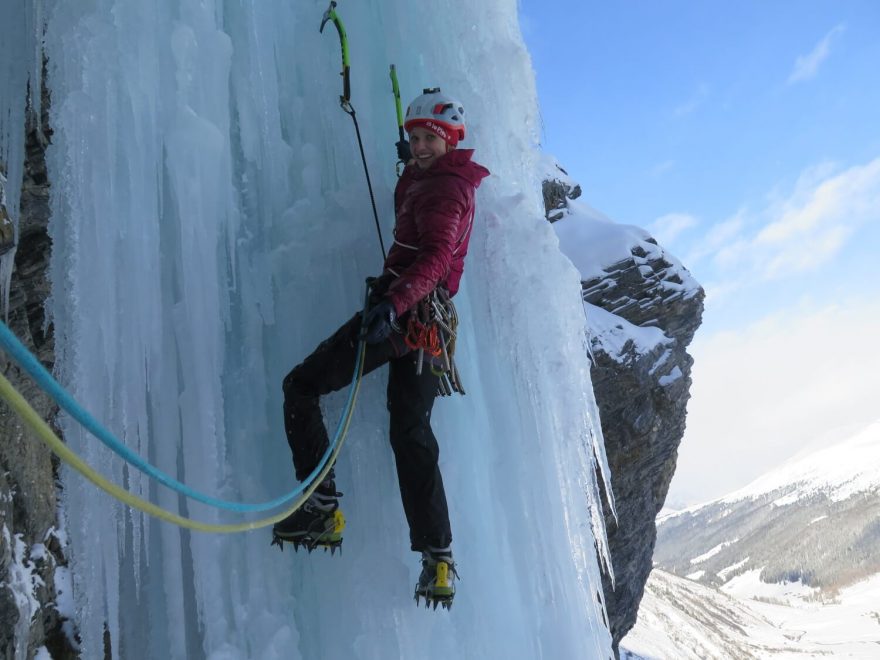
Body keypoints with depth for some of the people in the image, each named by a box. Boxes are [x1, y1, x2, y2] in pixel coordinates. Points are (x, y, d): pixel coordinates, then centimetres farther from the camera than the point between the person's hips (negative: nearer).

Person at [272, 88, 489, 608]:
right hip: (428, 317, 10)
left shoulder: (439, 190, -9)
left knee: (302, 385, -2)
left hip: (402, 311, -10)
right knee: (412, 433, 11)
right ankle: (438, 556, 9)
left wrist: (394, 303, -40)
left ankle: (322, 507, -9)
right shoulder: (451, 180, 20)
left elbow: (435, 257, -27)